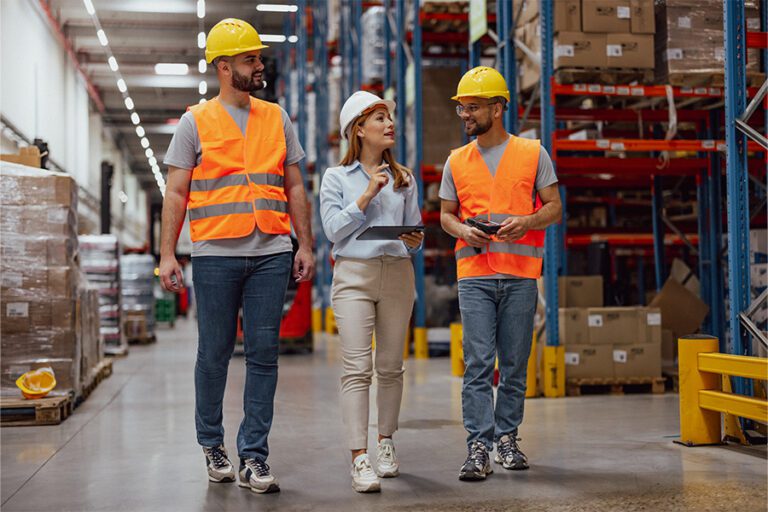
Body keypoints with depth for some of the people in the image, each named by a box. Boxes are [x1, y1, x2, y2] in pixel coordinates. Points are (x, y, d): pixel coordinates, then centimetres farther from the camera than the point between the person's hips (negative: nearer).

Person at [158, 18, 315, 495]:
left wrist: (306, 245, 7)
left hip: (271, 254, 2)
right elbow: (176, 194, 3)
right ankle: (213, 445, 23)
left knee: (264, 354, 0)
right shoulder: (196, 122, 4)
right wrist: (167, 254, -5)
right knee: (215, 353, 5)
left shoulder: (277, 119, 12)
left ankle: (254, 456, 6)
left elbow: (294, 187, 14)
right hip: (215, 254, -2)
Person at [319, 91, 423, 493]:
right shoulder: (336, 178, 5)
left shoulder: (404, 180, 13)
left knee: (390, 367, 7)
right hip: (354, 274, -3)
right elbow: (334, 229, -5)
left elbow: (414, 232, 14)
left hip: (397, 274, 3)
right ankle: (360, 459, -12)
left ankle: (385, 444, 22)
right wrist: (367, 196, -9)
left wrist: (414, 242, -8)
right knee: (357, 367, -11)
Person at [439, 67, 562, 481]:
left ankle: (507, 437, 18)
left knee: (515, 364, 6)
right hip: (474, 273, 1)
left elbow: (554, 207, 7)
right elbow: (445, 214, 16)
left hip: (520, 274, 0)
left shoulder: (532, 153, 6)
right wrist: (462, 229, -6)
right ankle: (479, 447, -6)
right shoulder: (456, 161, 12)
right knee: (478, 364, -6)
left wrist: (526, 221, -13)